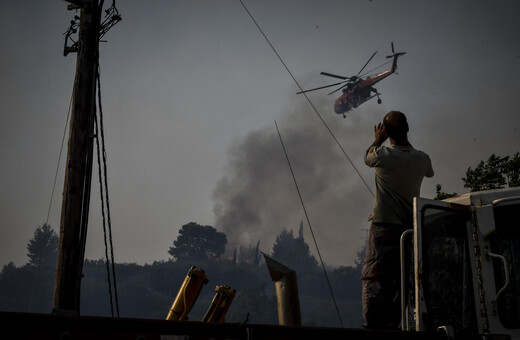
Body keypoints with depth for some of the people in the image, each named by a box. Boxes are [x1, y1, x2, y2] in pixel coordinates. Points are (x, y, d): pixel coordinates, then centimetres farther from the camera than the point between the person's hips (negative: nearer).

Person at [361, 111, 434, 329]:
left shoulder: (383, 155, -11)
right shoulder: (421, 159, 2)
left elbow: (368, 158, 14)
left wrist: (377, 140, 33)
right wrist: (407, 143, 36)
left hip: (384, 225, -5)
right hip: (410, 227, 5)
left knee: (374, 278, -8)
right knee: (400, 280, 10)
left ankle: (373, 325, -17)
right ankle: (391, 324, 11)